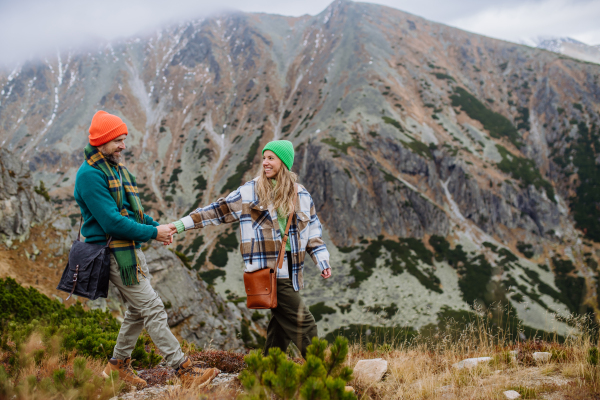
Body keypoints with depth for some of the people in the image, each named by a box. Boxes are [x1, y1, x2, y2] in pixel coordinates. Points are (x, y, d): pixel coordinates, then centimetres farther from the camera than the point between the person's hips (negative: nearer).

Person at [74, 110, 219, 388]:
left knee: (138, 310, 16)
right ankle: (185, 371, -8)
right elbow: (112, 221, -23)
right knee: (153, 309, -10)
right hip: (115, 253, -10)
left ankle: (118, 365, 30)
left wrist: (157, 226, 7)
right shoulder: (90, 174, -17)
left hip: (132, 250, 10)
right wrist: (153, 233, -17)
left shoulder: (115, 167, 14)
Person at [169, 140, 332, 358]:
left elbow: (313, 232, 18)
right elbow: (218, 210, 5)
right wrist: (181, 224, 2)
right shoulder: (249, 191, 2)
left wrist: (323, 262, 9)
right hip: (267, 270, -5)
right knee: (303, 322, -11)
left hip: (288, 272, 5)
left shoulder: (301, 195, 13)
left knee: (282, 325, 11)